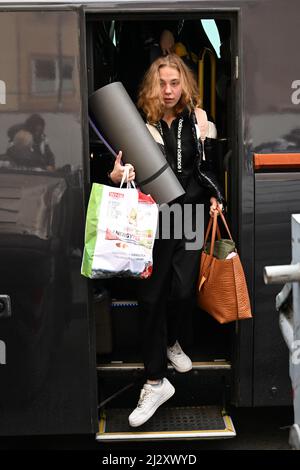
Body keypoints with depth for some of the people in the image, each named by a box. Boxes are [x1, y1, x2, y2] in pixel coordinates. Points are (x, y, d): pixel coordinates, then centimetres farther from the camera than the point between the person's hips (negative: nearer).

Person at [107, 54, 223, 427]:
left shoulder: (198, 120, 6)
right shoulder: (141, 124, -3)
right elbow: (126, 168, 1)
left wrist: (215, 197, 4)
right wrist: (117, 175, -20)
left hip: (192, 211, 2)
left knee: (183, 289, -3)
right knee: (151, 295, -4)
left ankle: (170, 342, 33)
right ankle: (155, 382, 5)